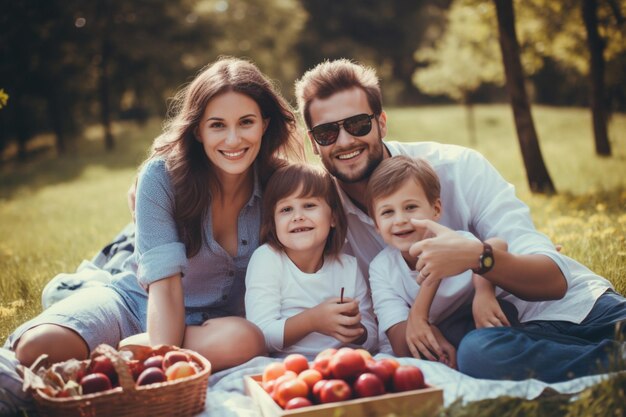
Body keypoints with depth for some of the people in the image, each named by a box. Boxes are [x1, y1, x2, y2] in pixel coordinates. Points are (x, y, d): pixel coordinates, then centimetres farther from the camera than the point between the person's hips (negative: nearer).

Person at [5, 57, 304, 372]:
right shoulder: (162, 175, -17)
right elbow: (164, 281, -22)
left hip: (207, 323, 3)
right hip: (138, 302, -2)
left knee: (246, 340, -36)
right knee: (38, 346, -30)